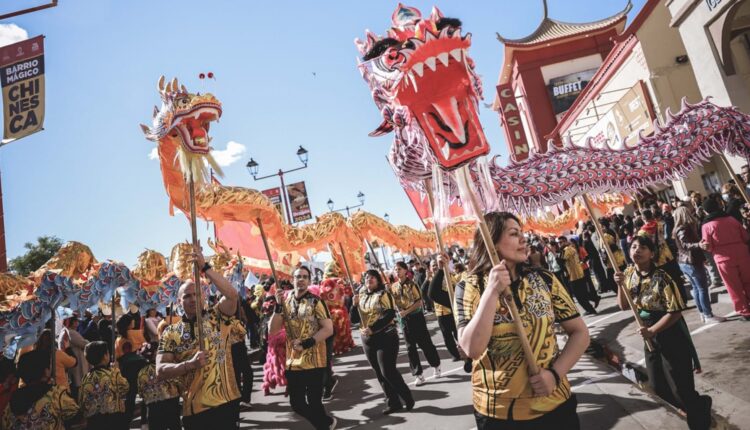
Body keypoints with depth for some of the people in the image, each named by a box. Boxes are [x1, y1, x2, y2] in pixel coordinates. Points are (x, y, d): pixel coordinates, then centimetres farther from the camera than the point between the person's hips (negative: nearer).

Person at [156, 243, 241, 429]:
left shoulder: (217, 317, 4)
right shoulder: (171, 333, 6)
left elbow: (232, 294, -15)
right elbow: (160, 370, -2)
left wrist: (205, 267, -16)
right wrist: (190, 364, -20)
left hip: (227, 401, 0)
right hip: (195, 408, 1)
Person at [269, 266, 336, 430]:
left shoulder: (315, 301, -7)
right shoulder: (285, 302, 5)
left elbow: (328, 329, -12)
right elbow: (272, 331, -2)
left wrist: (306, 343, -20)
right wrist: (278, 306, -13)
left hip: (314, 361, -5)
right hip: (293, 362, 5)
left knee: (314, 403, -1)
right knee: (296, 404, 13)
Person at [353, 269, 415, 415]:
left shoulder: (383, 294, -6)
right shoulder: (361, 296, 11)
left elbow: (390, 314, -18)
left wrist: (372, 329, -23)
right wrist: (355, 304, -7)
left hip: (385, 337, -6)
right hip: (368, 339, 6)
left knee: (388, 371, -8)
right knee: (379, 373, 8)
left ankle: (407, 398, 10)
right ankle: (393, 402, 19)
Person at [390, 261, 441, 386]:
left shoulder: (412, 284, -12)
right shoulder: (393, 286, 2)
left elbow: (419, 302, -14)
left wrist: (406, 311, -20)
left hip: (416, 317, -4)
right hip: (404, 319, 4)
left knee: (425, 344, 5)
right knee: (410, 347, 6)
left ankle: (436, 365, 28)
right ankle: (418, 374, 15)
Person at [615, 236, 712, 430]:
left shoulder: (661, 278, -22)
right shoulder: (629, 273, -2)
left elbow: (675, 311, -20)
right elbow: (624, 306, 2)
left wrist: (652, 330, -22)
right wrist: (621, 285, -13)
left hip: (671, 335, -7)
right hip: (650, 337, 7)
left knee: (681, 388, 0)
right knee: (657, 386, 16)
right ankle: (697, 407, 42)